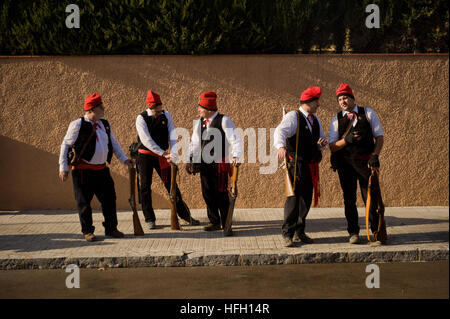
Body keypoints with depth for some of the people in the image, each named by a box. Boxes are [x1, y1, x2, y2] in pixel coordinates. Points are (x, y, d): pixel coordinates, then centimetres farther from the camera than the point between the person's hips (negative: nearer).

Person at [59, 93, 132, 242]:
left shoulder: (105, 125, 9)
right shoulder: (78, 125, -9)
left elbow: (114, 143, 20)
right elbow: (65, 145, -5)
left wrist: (124, 159, 10)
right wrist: (63, 168, -7)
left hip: (102, 169, 6)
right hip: (83, 171, -5)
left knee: (109, 199, 7)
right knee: (84, 202, 1)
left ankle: (111, 228, 20)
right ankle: (87, 231, 13)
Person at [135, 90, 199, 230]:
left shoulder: (166, 115, 0)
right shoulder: (141, 118, -11)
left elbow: (173, 136, -7)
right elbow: (146, 140, -19)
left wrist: (173, 154, -21)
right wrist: (163, 153, -23)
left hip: (162, 156, 3)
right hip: (145, 156, -2)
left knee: (171, 184, 5)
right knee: (145, 187, 1)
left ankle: (185, 215, 11)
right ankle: (149, 219, 13)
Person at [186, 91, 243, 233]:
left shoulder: (224, 121, -7)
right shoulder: (199, 122, 10)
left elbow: (235, 140, -13)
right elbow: (194, 143, 16)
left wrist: (236, 156, -26)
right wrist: (190, 159, 8)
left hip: (220, 163, -5)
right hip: (204, 163, 6)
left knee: (221, 193, 0)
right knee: (207, 193, 8)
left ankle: (226, 223, 13)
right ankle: (214, 222, 21)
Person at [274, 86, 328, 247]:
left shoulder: (315, 120, 17)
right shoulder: (292, 116, -7)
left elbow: (321, 138, 25)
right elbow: (280, 131, -23)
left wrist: (322, 143, 0)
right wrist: (281, 146, -44)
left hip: (311, 166, 8)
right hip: (296, 164, -8)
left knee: (306, 198, 11)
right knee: (293, 197, -11)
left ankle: (299, 231, 23)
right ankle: (287, 233, -5)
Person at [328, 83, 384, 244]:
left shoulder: (368, 113, 4)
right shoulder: (336, 120, 5)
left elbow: (379, 136, 3)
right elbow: (332, 146, -1)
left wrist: (375, 155, -10)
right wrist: (346, 140, -20)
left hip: (366, 162, -1)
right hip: (345, 163, 1)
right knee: (349, 199, 5)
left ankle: (377, 231, 15)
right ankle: (353, 233, 15)